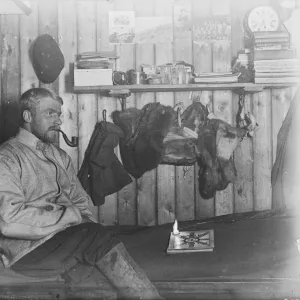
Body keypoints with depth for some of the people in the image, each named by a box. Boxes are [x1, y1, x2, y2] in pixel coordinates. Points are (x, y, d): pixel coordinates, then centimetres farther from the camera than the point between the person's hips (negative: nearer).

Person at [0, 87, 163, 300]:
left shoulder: (59, 156, 19)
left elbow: (81, 201, 15)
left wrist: (86, 223, -7)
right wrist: (71, 215, -17)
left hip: (66, 236, 7)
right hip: (28, 246, -7)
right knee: (98, 239, -26)